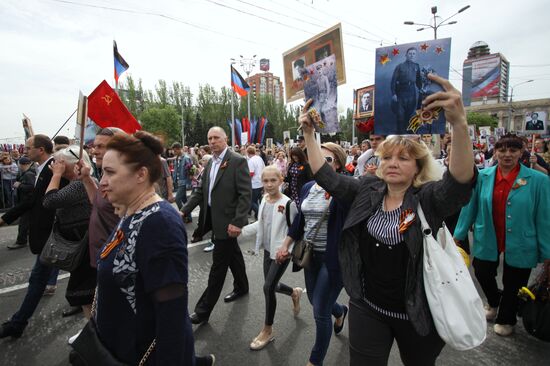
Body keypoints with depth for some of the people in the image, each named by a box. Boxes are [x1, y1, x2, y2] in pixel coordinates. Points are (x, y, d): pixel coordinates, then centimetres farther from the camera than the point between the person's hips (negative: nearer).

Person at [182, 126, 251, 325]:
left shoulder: (238, 161, -14)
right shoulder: (210, 162, 9)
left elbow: (245, 195, -18)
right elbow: (201, 190, 10)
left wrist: (237, 222, -23)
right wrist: (184, 211, 1)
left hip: (227, 221, -7)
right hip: (214, 218, 7)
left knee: (218, 265, 2)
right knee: (233, 254, 23)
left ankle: (203, 310, 13)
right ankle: (241, 287, 43)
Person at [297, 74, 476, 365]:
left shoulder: (429, 198, -15)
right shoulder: (366, 191, -4)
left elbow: (460, 180, -35)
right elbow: (326, 176, -5)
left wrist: (459, 124, -51)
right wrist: (309, 133, -12)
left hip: (417, 314, -1)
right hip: (367, 308, 2)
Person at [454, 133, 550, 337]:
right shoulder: (482, 177, -7)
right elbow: (470, 207, -3)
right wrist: (458, 235, 0)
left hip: (519, 243, -1)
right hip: (487, 240, 2)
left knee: (513, 285, 16)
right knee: (483, 274, 14)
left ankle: (506, 319, 45)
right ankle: (493, 302, 49)